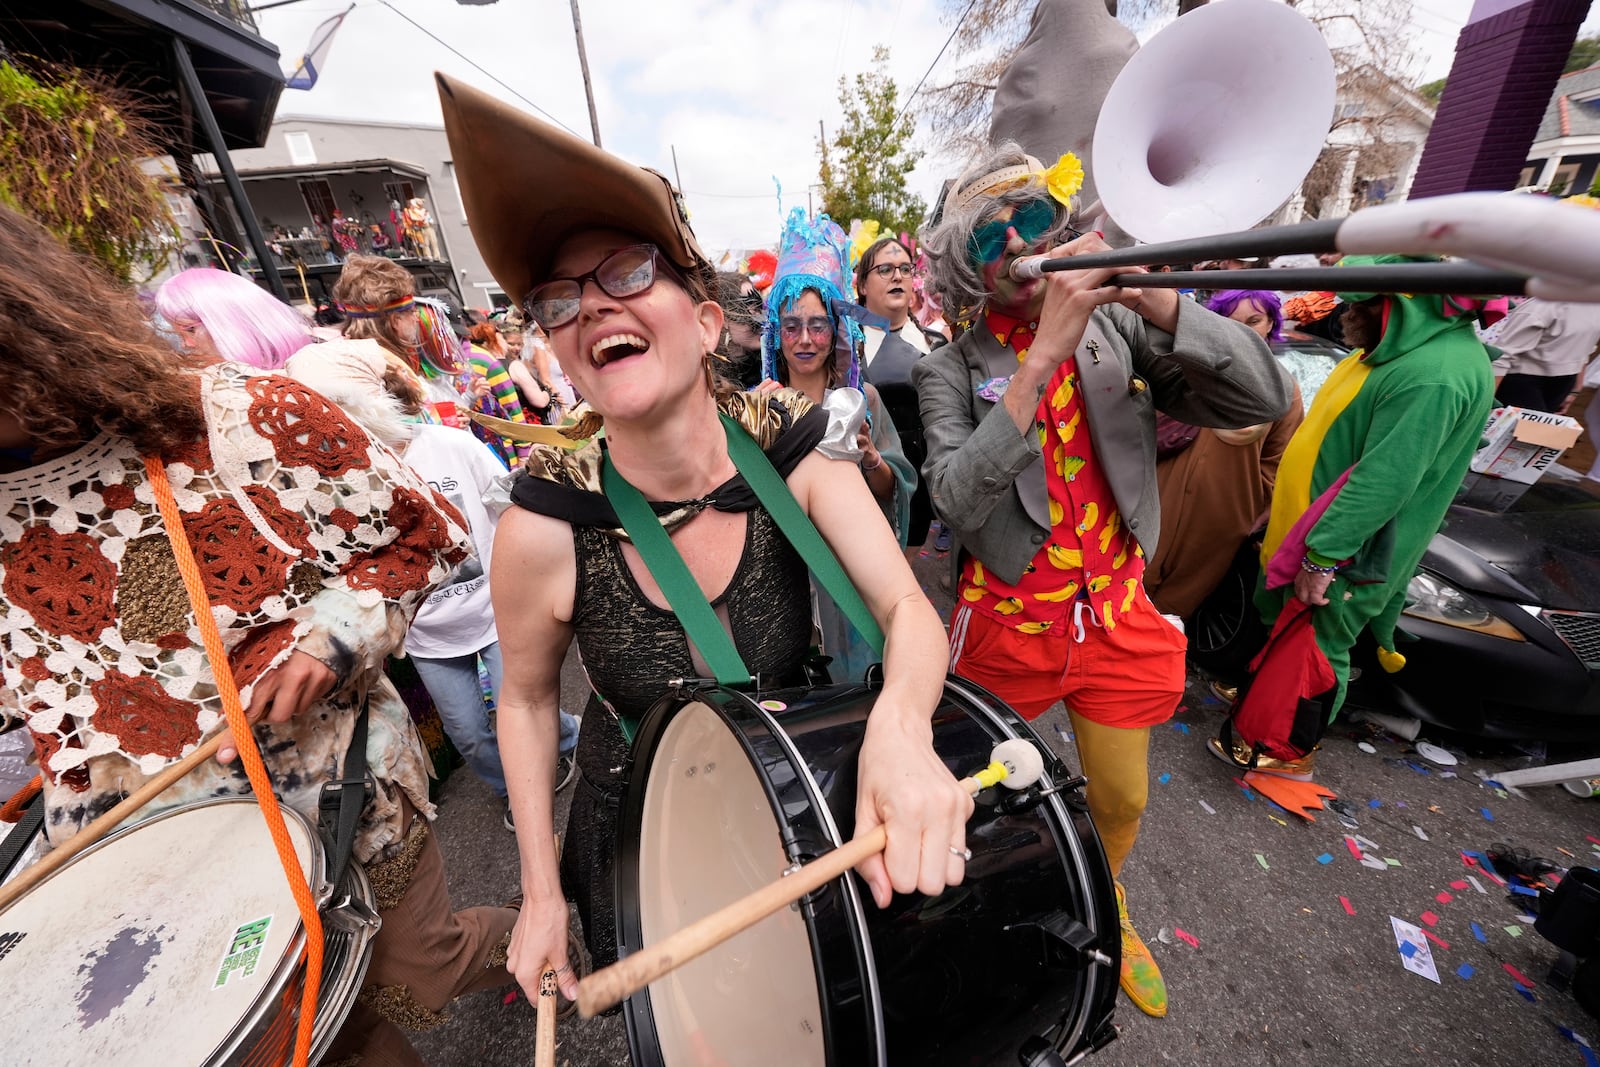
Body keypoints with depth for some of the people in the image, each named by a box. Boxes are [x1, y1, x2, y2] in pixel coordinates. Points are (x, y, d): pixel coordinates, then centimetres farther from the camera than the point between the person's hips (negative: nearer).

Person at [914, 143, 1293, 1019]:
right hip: (1007, 622, -2)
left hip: (1116, 614, 3)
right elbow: (955, 497, -25)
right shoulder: (951, 368, -9)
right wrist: (1044, 353, -30)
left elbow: (1263, 400, -9)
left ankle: (1104, 907, 55)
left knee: (1120, 801, 20)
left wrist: (1159, 301, -24)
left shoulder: (1116, 326, -1)